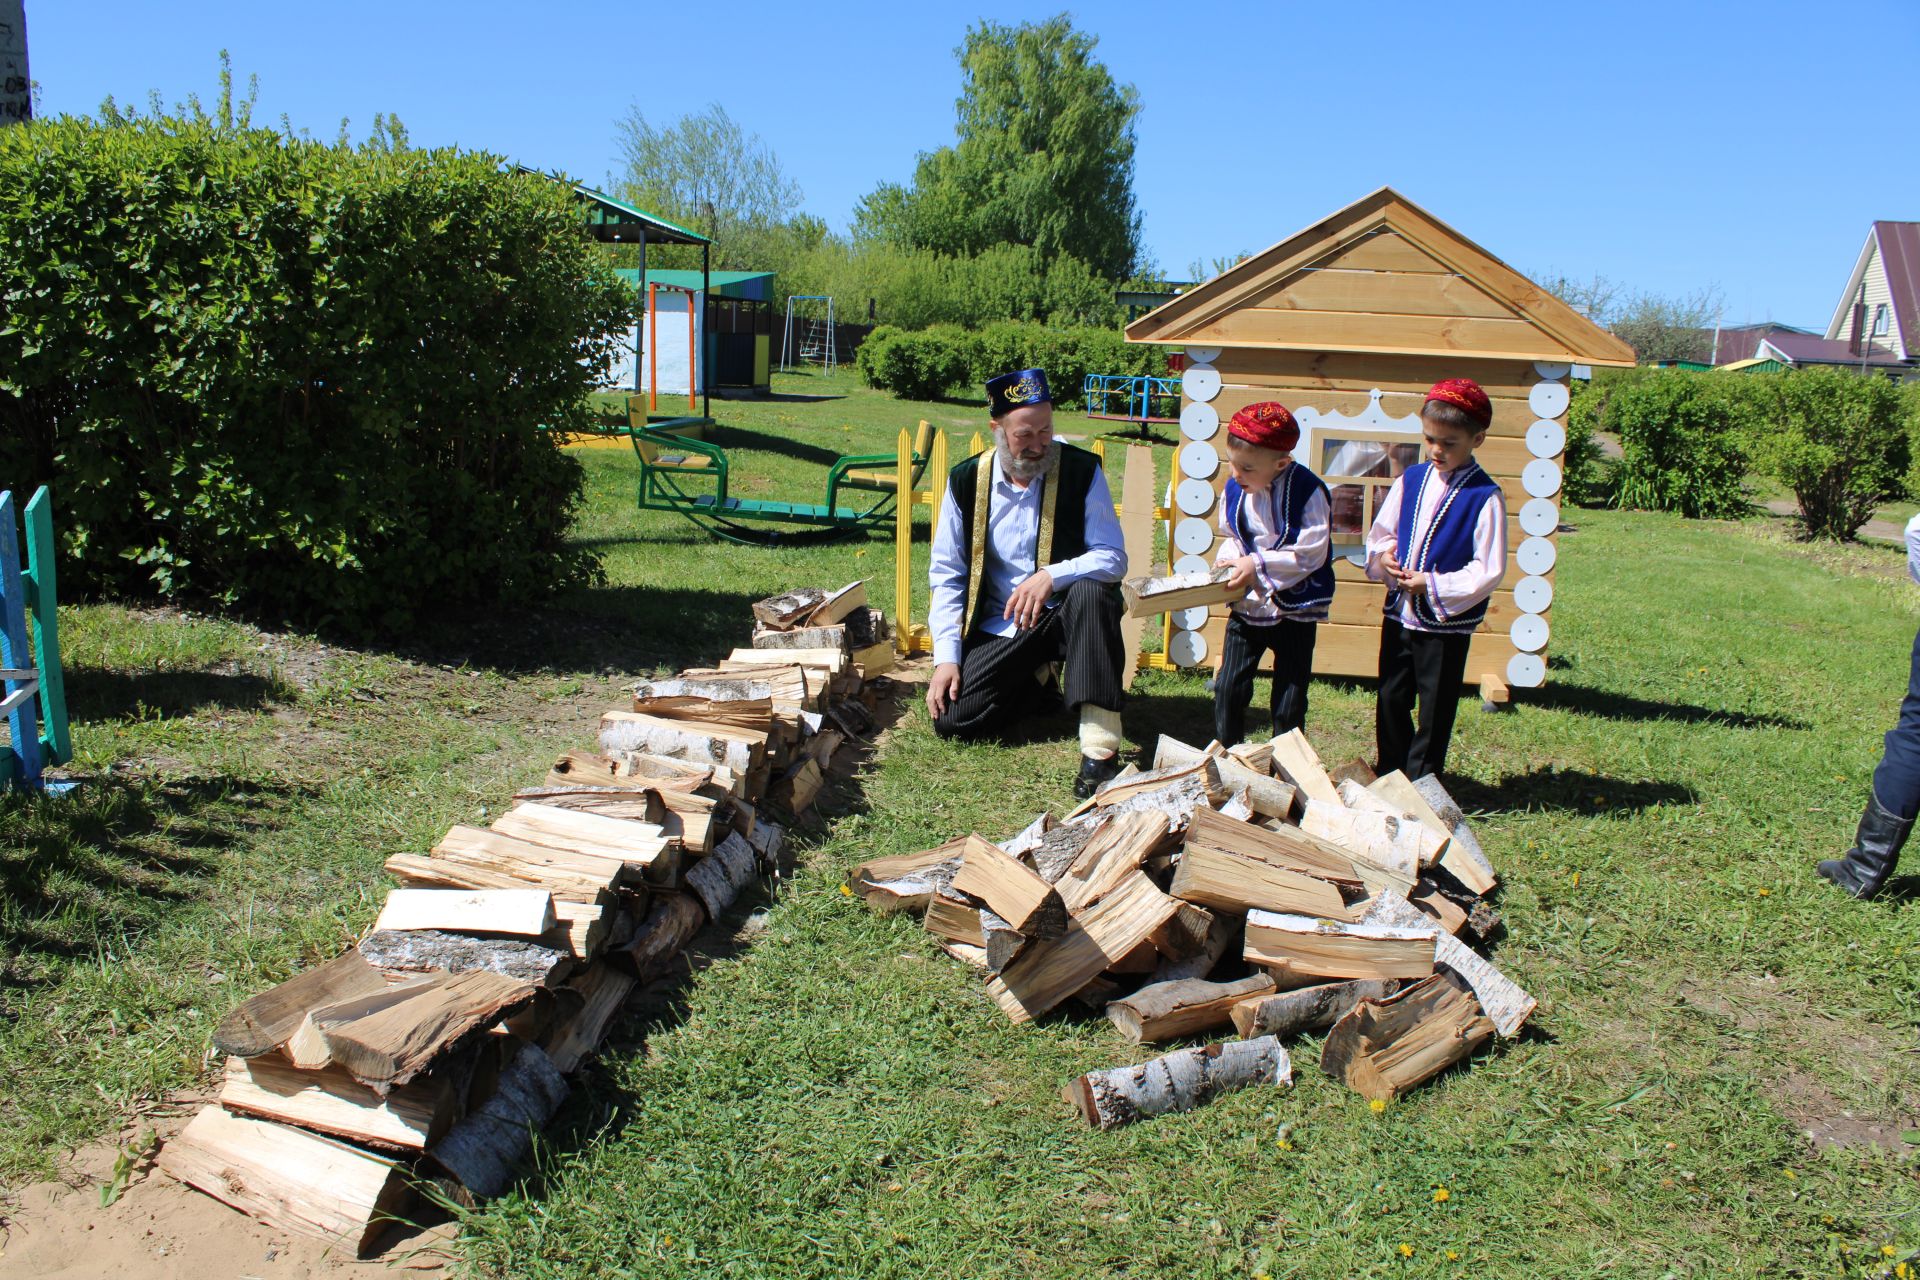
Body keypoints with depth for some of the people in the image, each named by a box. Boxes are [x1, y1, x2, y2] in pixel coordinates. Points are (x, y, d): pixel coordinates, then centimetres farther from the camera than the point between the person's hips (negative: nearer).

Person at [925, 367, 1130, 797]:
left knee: (1091, 592, -37)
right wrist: (946, 657, -7)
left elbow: (1113, 557, -12)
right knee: (950, 717, -14)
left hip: (1065, 614, -2)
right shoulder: (966, 481, -3)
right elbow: (947, 574, 2)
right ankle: (1035, 679, 16)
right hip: (999, 627, 2)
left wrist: (1052, 576, -31)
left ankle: (1100, 748, -36)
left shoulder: (1082, 471, -9)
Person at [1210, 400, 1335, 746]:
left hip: (1294, 610, -4)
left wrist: (1258, 564, -21)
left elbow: (1311, 552, -20)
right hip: (1246, 605, 4)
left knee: (1289, 700, 7)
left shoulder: (1307, 491, -19)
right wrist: (1227, 561, -7)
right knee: (1229, 688, 6)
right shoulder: (1234, 489, -3)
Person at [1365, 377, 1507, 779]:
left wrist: (1433, 586, -19)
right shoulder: (1410, 479, 4)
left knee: (1434, 712, 7)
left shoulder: (1484, 497, -13)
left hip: (1447, 622, -5)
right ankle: (1389, 778, 30)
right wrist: (1383, 556, -7)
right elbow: (1381, 532, 15)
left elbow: (1488, 571, -13)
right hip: (1399, 611, 6)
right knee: (1391, 700, 15)